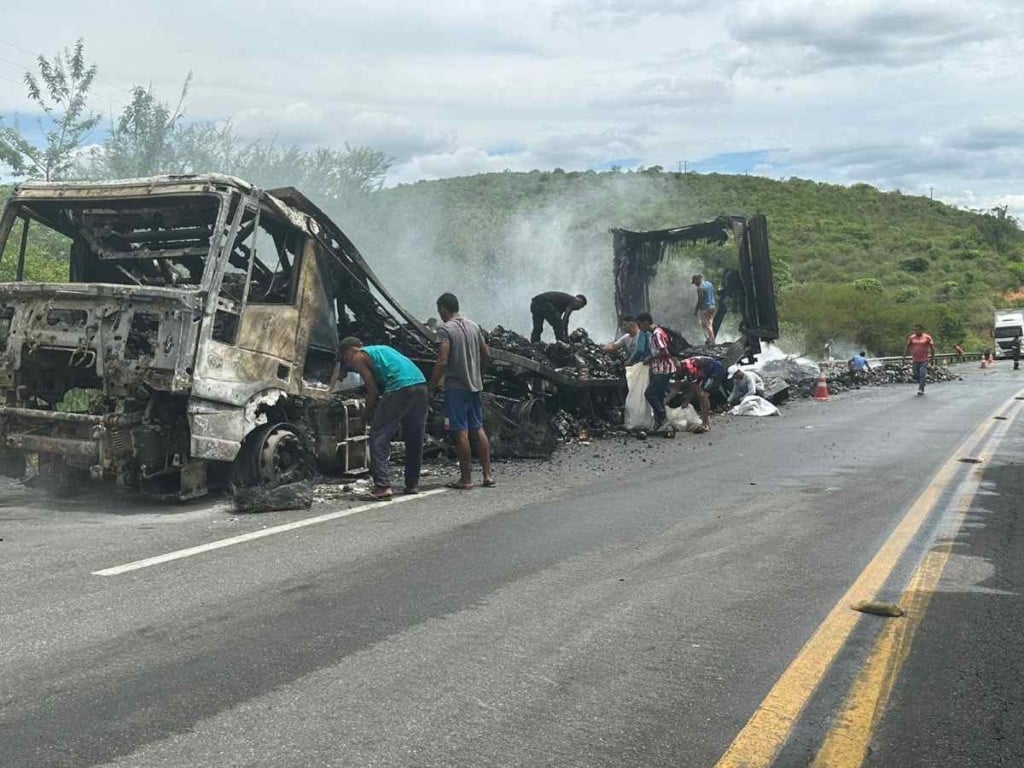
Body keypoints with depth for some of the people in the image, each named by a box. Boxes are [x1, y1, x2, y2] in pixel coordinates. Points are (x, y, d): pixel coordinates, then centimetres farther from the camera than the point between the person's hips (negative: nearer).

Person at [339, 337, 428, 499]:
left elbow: (373, 391, 4)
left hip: (400, 388, -8)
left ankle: (383, 486, -10)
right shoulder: (381, 348, 34)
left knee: (378, 438, -2)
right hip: (421, 384, 8)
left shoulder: (359, 357, 10)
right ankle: (412, 484, 26)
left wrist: (368, 415, 17)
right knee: (414, 439, 17)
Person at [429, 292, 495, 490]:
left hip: (455, 386, -7)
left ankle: (466, 479, 3)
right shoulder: (474, 326, 10)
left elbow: (442, 362, -20)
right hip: (475, 385, 7)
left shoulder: (445, 329, -12)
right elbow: (487, 354, 13)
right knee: (478, 428, 13)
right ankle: (488, 474, 14)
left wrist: (431, 385, -13)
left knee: (461, 432, -2)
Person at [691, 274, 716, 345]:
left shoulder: (700, 288, -17)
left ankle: (711, 341, -3)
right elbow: (713, 295, 16)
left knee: (706, 326, -2)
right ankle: (711, 340, 21)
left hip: (705, 308, -9)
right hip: (712, 306, 9)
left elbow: (700, 300, -18)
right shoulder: (709, 284, 9)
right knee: (710, 324, 17)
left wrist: (696, 310, -9)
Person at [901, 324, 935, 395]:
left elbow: (932, 348, 3)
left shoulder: (927, 337, -2)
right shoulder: (911, 338, 5)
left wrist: (932, 359, 1)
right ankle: (921, 386, 25)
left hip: (924, 360, -3)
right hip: (915, 360, 3)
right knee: (916, 376, 7)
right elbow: (907, 348, 9)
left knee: (922, 374, -11)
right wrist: (904, 358, 5)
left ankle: (921, 389, -7)